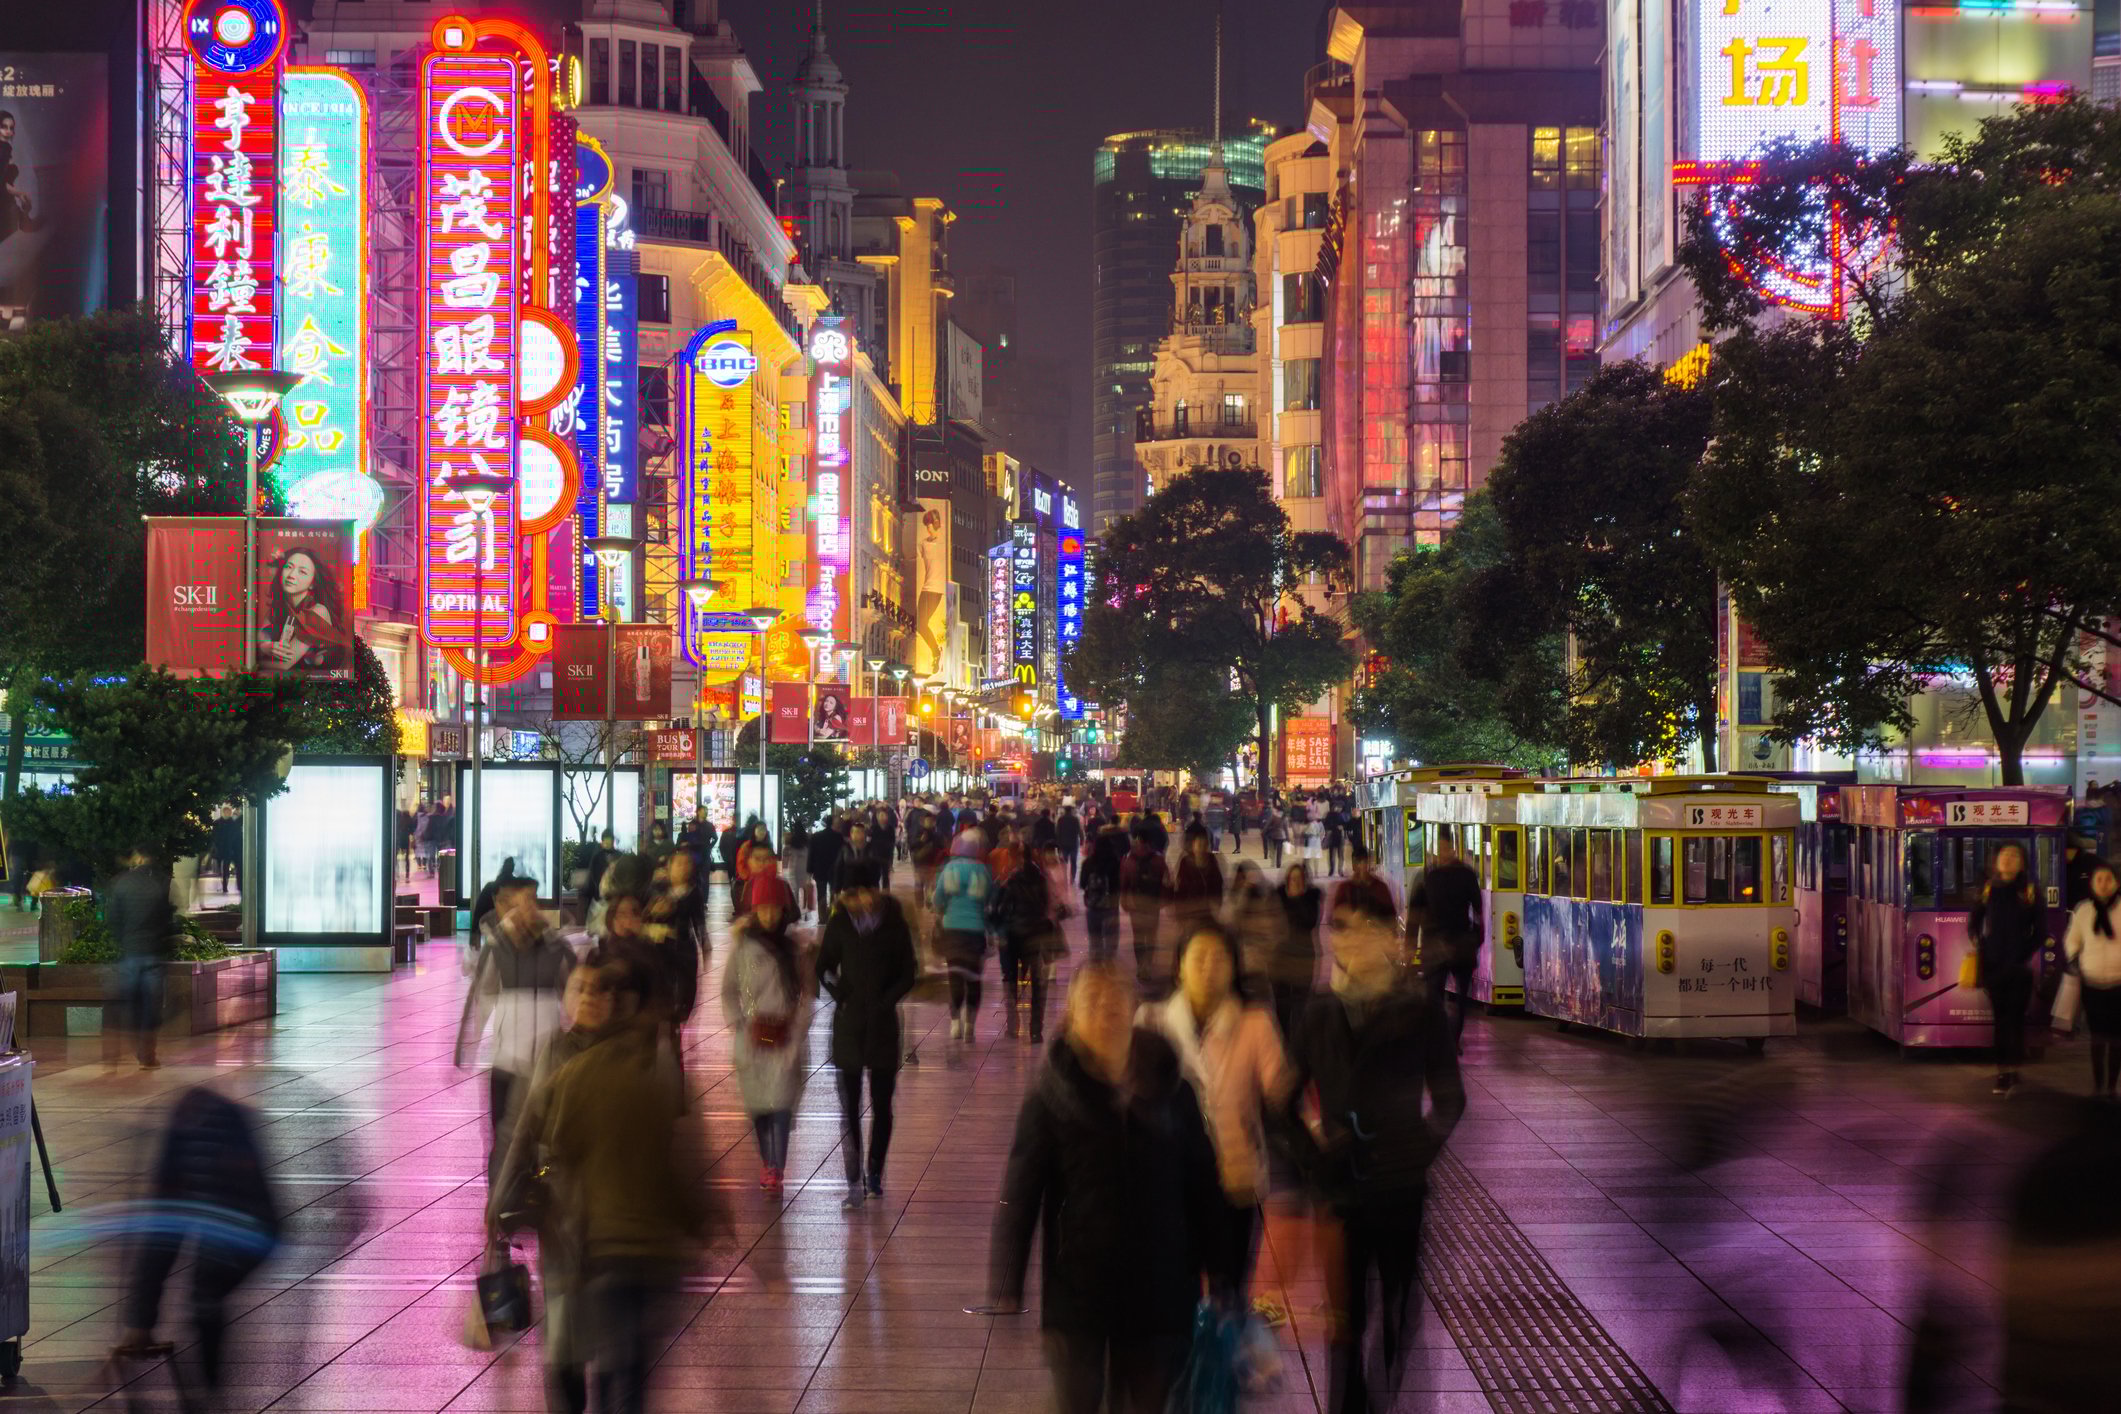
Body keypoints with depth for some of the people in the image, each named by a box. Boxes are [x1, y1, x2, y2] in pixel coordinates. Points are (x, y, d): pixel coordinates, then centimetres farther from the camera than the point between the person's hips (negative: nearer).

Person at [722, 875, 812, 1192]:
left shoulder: (792, 948, 6)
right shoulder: (743, 946, 3)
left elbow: (804, 991, 8)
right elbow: (729, 990, 7)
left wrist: (798, 1026, -3)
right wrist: (738, 1024, -2)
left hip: (784, 1036, -1)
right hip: (752, 1036, 1)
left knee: (781, 1100, -12)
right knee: (757, 1102, 6)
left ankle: (775, 1169, -13)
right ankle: (767, 1161, 23)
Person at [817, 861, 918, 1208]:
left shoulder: (894, 925, -4)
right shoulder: (840, 924, 0)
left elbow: (908, 973, 1)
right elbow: (824, 968, 9)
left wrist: (885, 1002, -9)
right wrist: (841, 997, -5)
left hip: (882, 1022, -1)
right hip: (848, 1023, 1)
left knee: (881, 1105, 5)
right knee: (849, 1107, -1)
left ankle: (873, 1174, 17)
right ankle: (855, 1182, 0)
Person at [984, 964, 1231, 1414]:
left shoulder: (1170, 1091, -2)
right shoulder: (1052, 1098, -8)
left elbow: (1203, 1185, 4)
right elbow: (1018, 1194, -9)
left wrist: (1217, 1271, 5)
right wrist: (1004, 1293, -12)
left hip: (1157, 1288, 2)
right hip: (1076, 1288, -2)